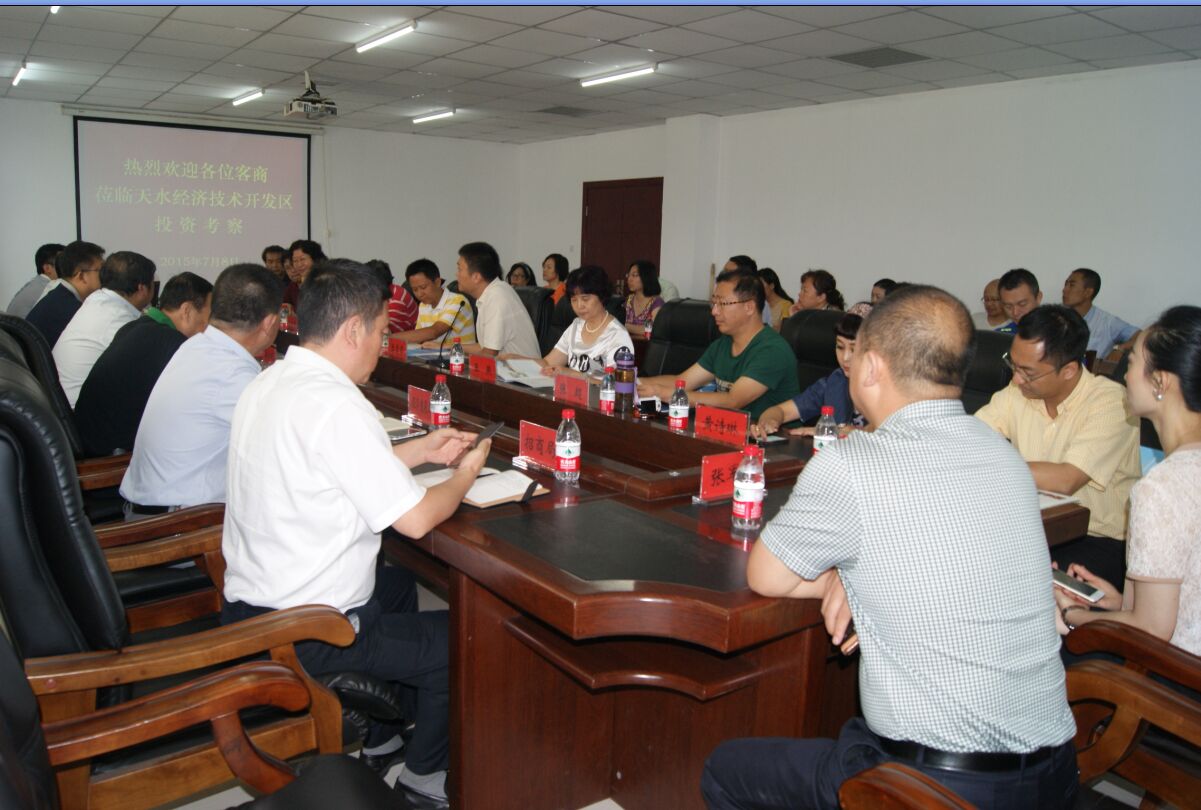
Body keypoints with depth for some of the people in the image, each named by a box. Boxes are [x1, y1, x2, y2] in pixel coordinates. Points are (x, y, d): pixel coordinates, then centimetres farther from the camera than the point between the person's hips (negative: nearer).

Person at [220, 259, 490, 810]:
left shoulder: (266, 385, 4)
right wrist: (465, 475, -4)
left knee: (397, 584, 30)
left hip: (246, 608, 10)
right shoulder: (337, 405, -26)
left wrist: (420, 451, 14)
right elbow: (415, 519, -23)